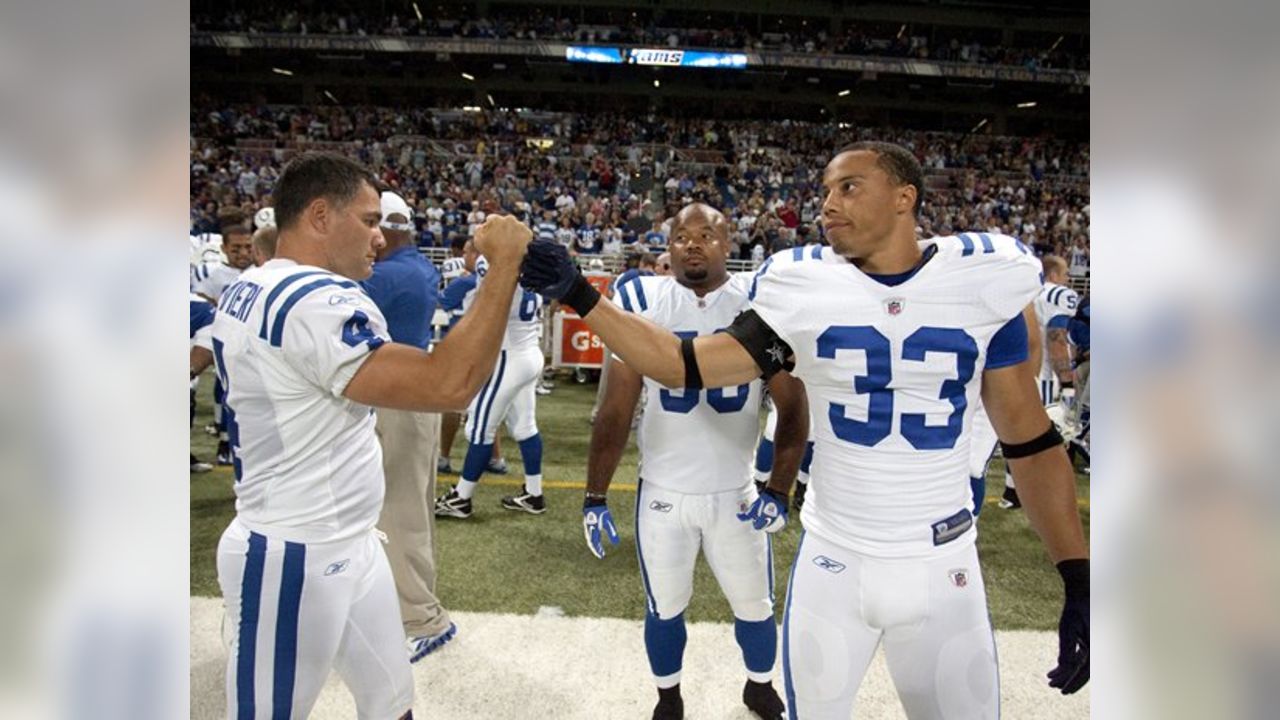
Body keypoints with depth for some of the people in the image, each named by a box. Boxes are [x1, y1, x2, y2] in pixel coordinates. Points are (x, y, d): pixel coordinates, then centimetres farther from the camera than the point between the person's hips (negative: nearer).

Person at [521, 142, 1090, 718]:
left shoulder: (984, 282, -5)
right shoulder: (804, 291, -6)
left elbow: (1031, 442, 0)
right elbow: (686, 366, -5)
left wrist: (1078, 580, -2)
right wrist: (579, 297, -10)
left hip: (943, 567, 0)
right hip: (832, 560, 0)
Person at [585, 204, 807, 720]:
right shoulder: (640, 302, -6)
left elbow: (792, 407, -5)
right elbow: (616, 411, -3)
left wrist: (778, 490, -12)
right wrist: (595, 496, -4)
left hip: (737, 492, 0)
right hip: (661, 492, 0)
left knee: (755, 608, 15)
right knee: (664, 609, 15)